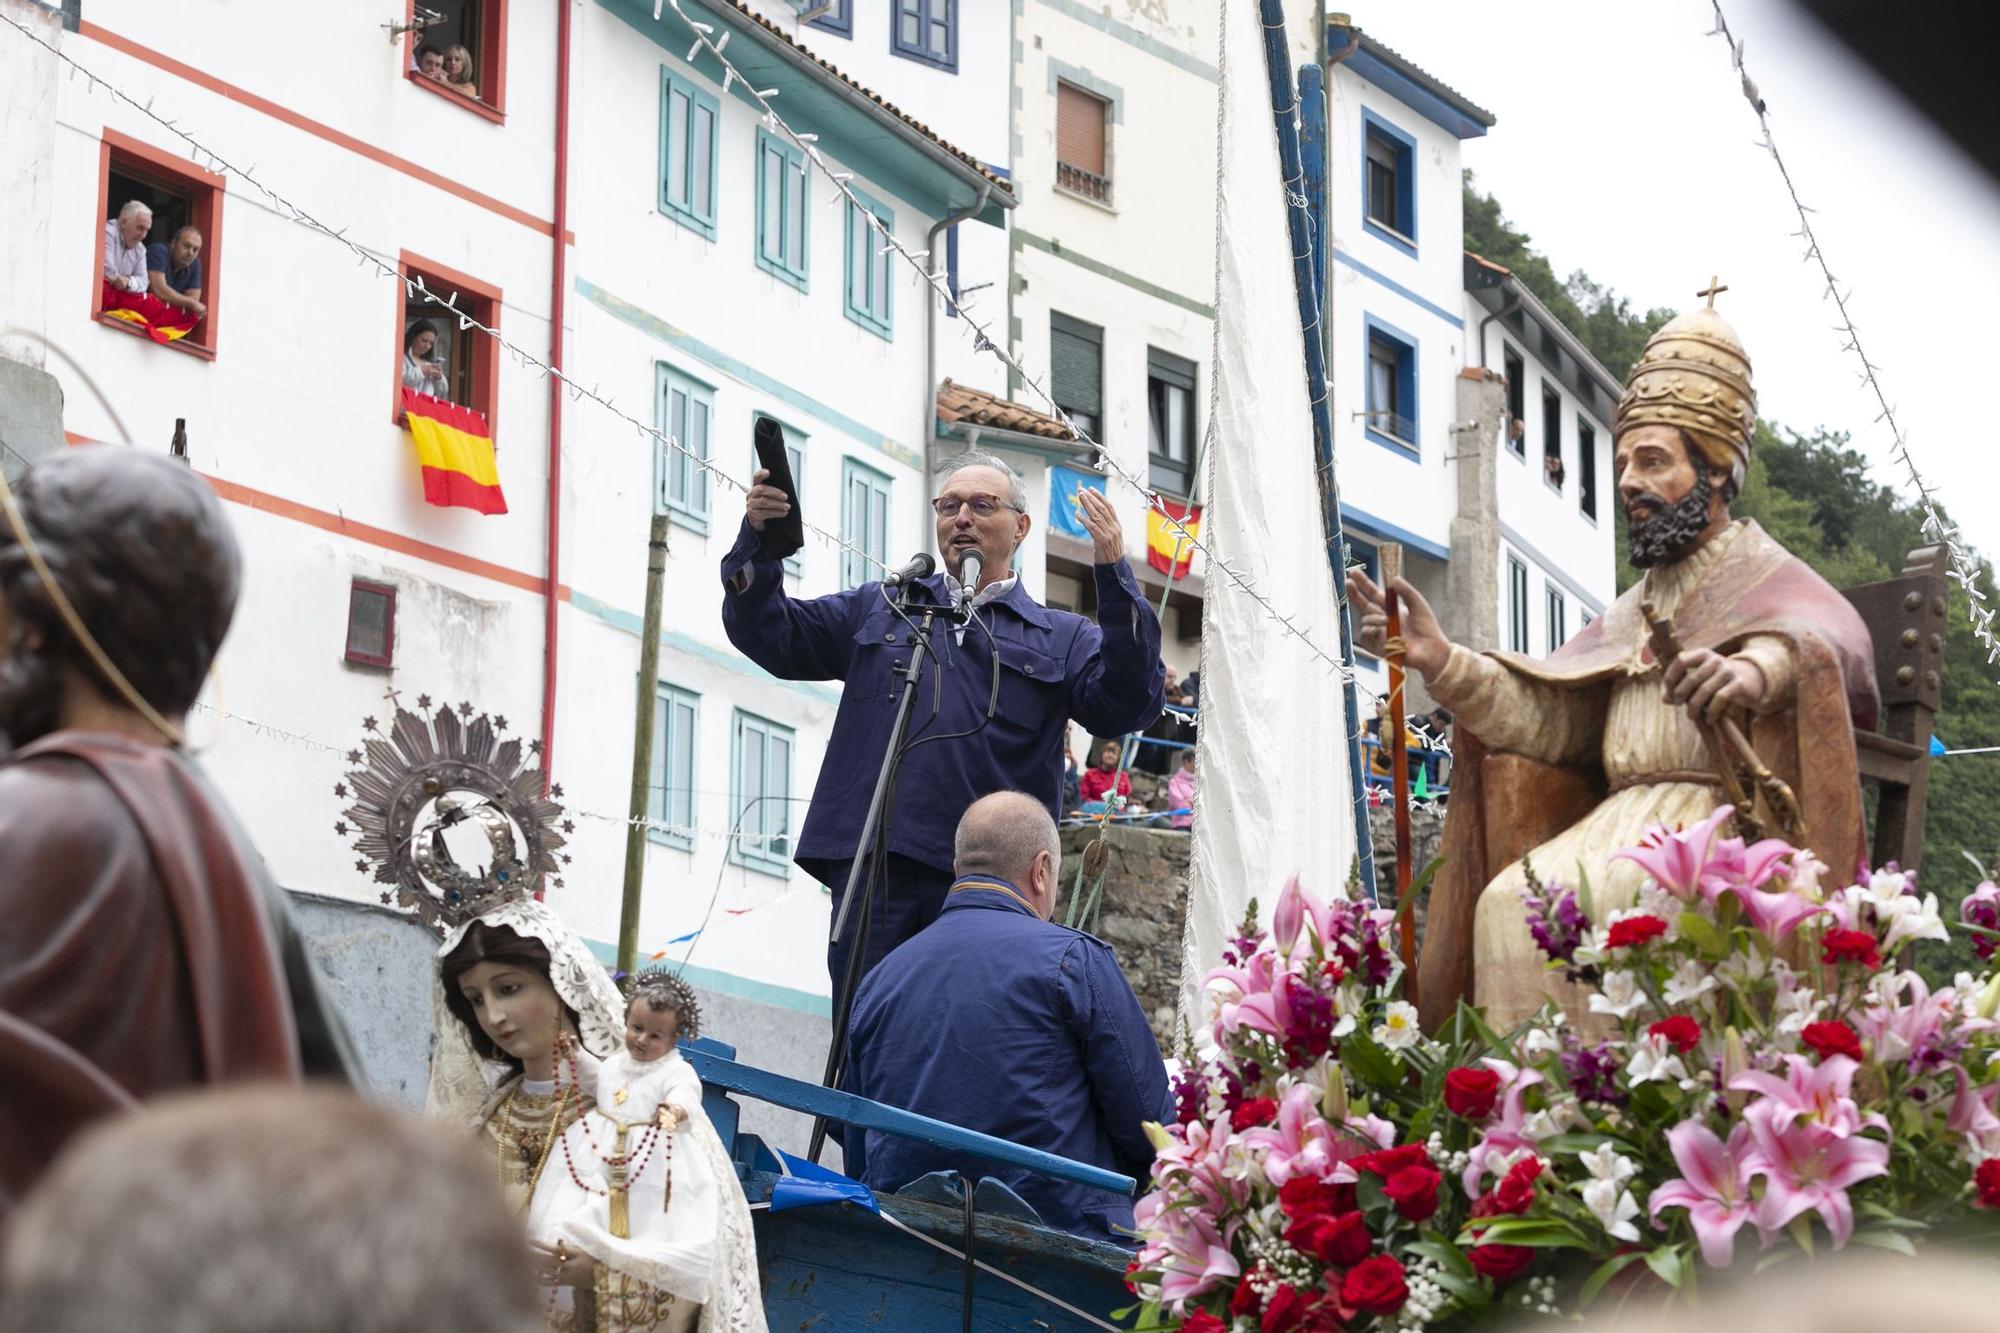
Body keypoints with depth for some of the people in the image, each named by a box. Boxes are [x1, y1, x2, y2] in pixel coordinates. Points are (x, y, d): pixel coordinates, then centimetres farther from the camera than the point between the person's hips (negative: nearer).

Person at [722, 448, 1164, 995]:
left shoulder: (1062, 639, 16)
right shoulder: (878, 610, 23)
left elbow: (1127, 706, -2)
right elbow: (770, 636, 15)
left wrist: (1113, 576, -11)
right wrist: (757, 541, -3)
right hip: (870, 869, 1)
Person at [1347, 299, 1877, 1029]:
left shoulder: (1767, 579, 5)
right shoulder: (1637, 610, 28)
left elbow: (1832, 641, -20)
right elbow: (1545, 718, 15)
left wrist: (1759, 668, -44)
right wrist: (1440, 662, -1)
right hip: (1621, 823, 6)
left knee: (1591, 897, -32)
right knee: (1508, 904, -22)